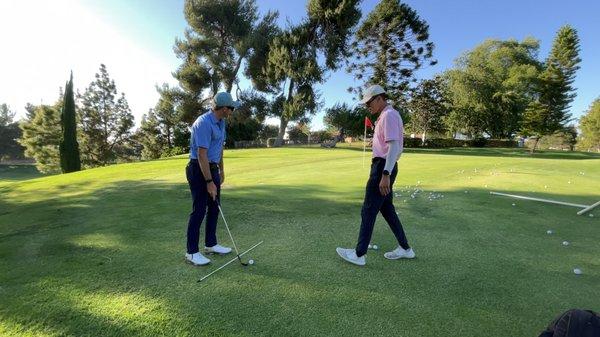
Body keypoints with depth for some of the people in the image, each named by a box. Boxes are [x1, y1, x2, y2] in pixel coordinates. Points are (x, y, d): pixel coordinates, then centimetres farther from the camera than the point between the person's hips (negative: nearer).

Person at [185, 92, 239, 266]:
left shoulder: (220, 122, 9)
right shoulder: (204, 123, -22)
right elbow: (202, 155, -25)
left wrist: (221, 170, 21)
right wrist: (209, 182, -24)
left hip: (212, 168, 9)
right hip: (199, 170, -9)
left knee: (214, 208, 13)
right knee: (199, 210, -3)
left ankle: (211, 244, 27)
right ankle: (192, 252, 11)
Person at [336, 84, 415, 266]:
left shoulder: (389, 115, -13)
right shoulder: (385, 116, 19)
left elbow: (394, 146, -23)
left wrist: (385, 174, -28)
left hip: (383, 167, -11)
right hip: (383, 167, 11)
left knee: (368, 210, -4)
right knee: (387, 209, 15)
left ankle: (359, 254, 6)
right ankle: (405, 248, 25)